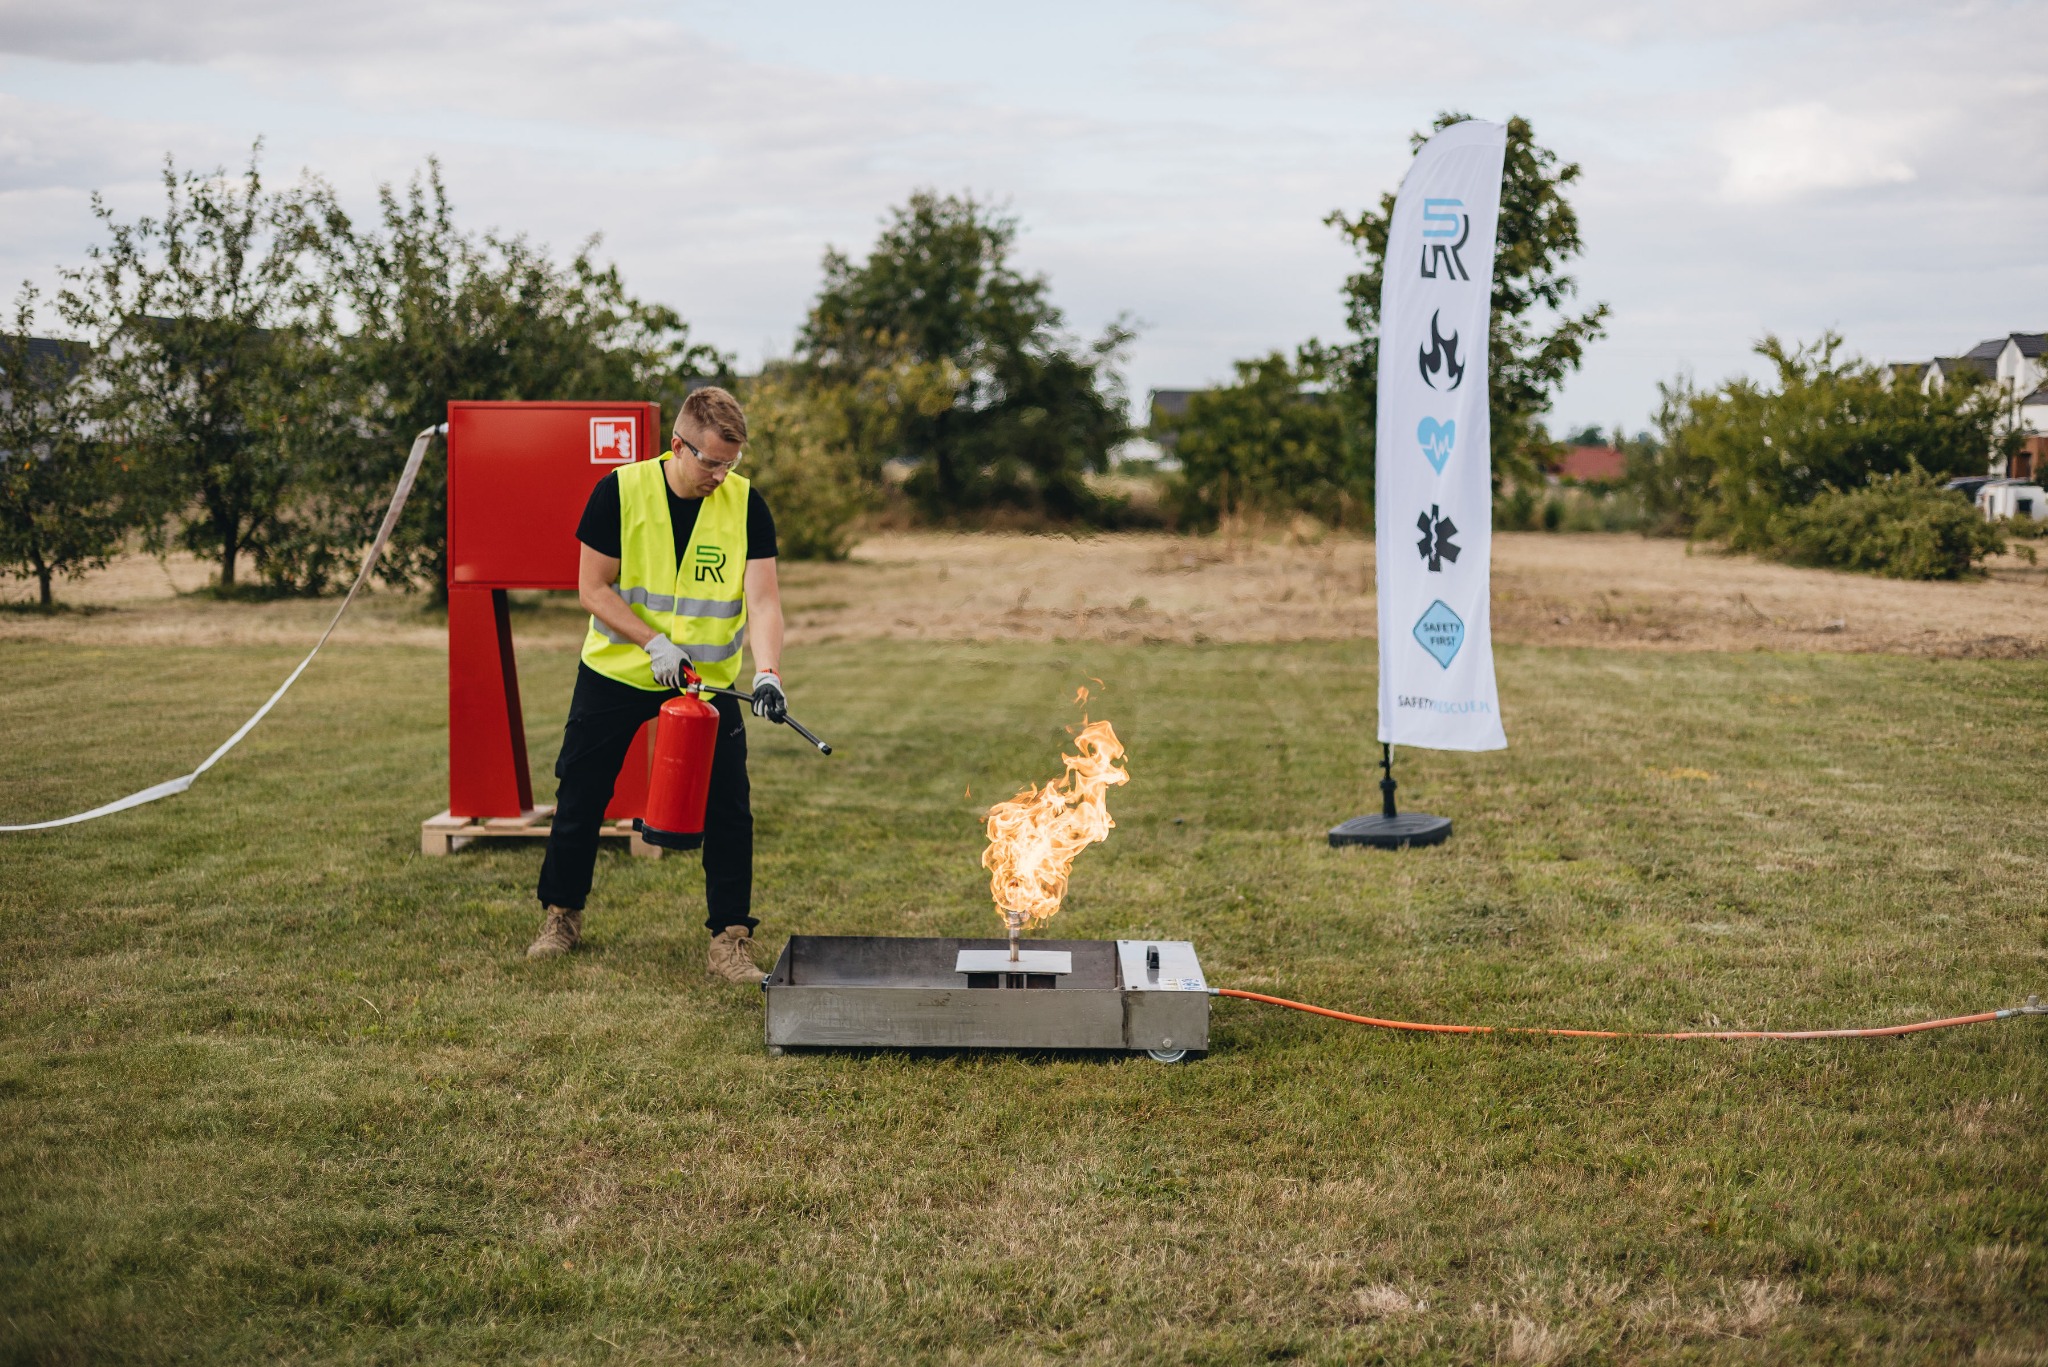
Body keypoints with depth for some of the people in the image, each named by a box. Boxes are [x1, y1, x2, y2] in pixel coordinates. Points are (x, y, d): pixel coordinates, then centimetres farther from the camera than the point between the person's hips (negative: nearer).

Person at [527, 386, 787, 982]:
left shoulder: (745, 504, -10)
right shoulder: (620, 492, -12)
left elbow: (762, 599, -16)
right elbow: (592, 587, -9)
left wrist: (768, 673, -32)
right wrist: (653, 642, -20)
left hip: (709, 681, 0)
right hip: (615, 671, 0)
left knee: (728, 808, -6)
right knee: (580, 798, 9)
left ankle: (731, 941, 3)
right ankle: (560, 915, 30)